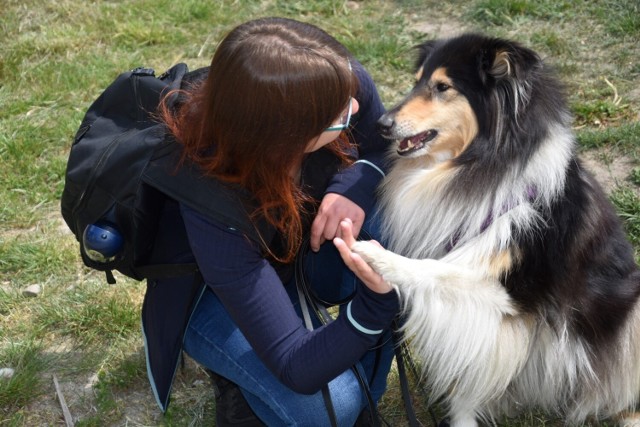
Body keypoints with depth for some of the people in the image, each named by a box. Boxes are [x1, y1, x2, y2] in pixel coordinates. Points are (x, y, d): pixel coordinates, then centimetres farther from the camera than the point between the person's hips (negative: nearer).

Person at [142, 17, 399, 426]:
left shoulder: (339, 78, -29)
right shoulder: (215, 210, -41)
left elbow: (386, 144, -4)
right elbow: (299, 368, -36)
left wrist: (356, 184, -27)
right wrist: (376, 302, -51)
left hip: (304, 247, 6)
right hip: (210, 291, -5)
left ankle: (362, 378, 1)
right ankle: (241, 370, 8)